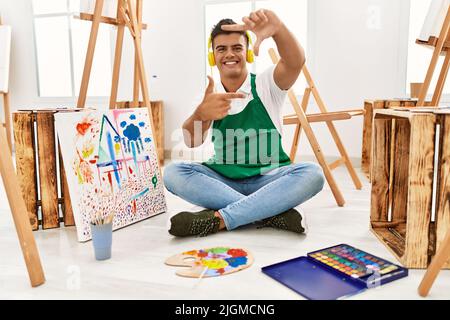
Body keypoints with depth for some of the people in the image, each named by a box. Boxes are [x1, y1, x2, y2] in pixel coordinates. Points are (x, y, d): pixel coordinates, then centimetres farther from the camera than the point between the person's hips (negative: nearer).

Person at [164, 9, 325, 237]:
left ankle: (217, 219, -32)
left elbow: (296, 62, -23)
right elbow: (191, 141, -14)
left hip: (268, 179, -1)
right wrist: (202, 113, -38)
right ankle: (273, 213, -27)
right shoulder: (209, 95, 4)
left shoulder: (266, 84, -1)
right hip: (222, 180, 2)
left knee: (312, 173, -29)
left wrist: (277, 28, -44)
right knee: (173, 173, -23)